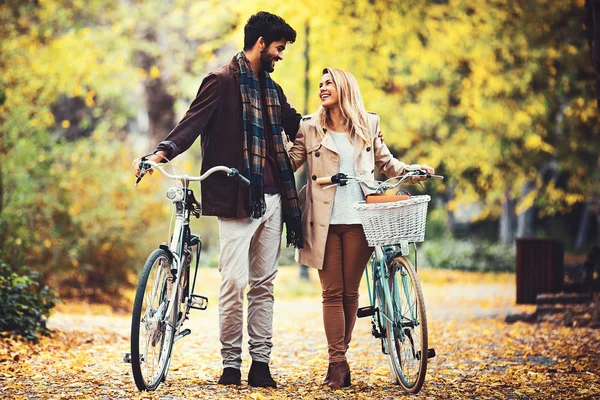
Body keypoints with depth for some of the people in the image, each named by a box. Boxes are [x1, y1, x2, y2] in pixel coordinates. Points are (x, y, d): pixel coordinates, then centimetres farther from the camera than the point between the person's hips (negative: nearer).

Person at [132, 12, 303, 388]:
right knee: (234, 282, -10)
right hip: (237, 199, -7)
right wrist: (161, 153, -28)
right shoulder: (222, 81, -2)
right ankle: (230, 364, 0)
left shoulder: (272, 89, 19)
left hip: (272, 198, 7)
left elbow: (297, 125, 25)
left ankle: (261, 363, 11)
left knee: (264, 283, 7)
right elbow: (194, 121, -13)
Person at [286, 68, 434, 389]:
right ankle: (338, 363, -1)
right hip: (324, 221, -1)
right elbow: (290, 161, 4)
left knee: (350, 292, 4)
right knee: (332, 292, -3)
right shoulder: (310, 128, 9)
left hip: (358, 219, 1)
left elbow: (385, 162, 19)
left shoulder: (368, 125, 12)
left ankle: (338, 359, 13)